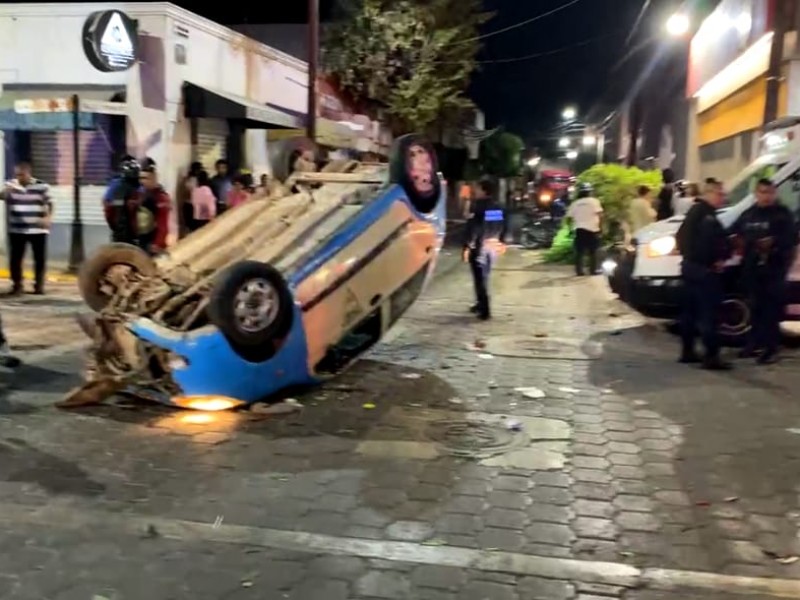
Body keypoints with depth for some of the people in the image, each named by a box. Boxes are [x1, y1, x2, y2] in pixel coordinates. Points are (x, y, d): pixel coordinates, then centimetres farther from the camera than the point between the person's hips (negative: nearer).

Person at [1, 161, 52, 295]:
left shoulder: (42, 186, -2)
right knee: (15, 258, 1)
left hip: (38, 230, -1)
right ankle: (17, 285, 12)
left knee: (40, 258, 5)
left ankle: (39, 285, 18)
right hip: (16, 230, 1)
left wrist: (48, 218, -15)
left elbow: (49, 204, 1)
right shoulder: (11, 186, 3)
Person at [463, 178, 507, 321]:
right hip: (493, 246, 7)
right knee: (483, 278, 21)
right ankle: (481, 305, 31)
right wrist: (501, 242, 27)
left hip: (479, 247, -7)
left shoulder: (479, 208, -16)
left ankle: (485, 311, -5)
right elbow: (503, 227, 16)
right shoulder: (499, 208, 8)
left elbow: (473, 229, -19)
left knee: (480, 279, -3)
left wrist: (466, 247, -16)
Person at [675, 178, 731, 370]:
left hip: (689, 265, 11)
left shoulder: (694, 211, 16)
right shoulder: (707, 215, -17)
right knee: (708, 313, -9)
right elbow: (711, 241, -27)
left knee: (690, 311, 15)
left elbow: (680, 236, 24)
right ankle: (711, 356, -8)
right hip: (704, 269, -11)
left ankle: (687, 351, 22)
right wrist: (720, 258, -12)